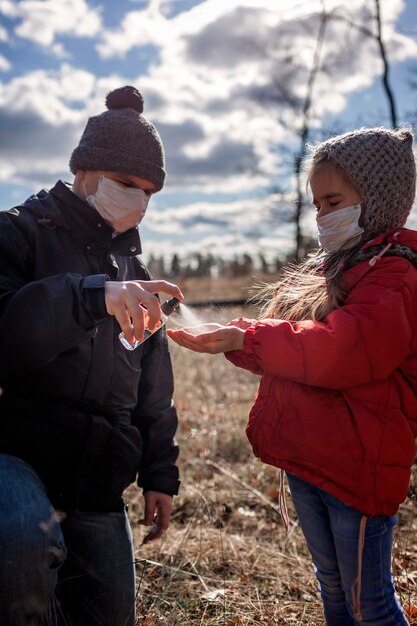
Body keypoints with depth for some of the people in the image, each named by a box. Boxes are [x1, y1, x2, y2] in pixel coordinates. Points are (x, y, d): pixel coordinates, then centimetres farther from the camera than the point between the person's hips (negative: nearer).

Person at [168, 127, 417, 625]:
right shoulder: (328, 269, 12)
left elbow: (338, 348, -31)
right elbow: (290, 351, 12)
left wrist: (246, 337, -29)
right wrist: (234, 342, -7)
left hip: (357, 467, -8)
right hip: (304, 458, 9)